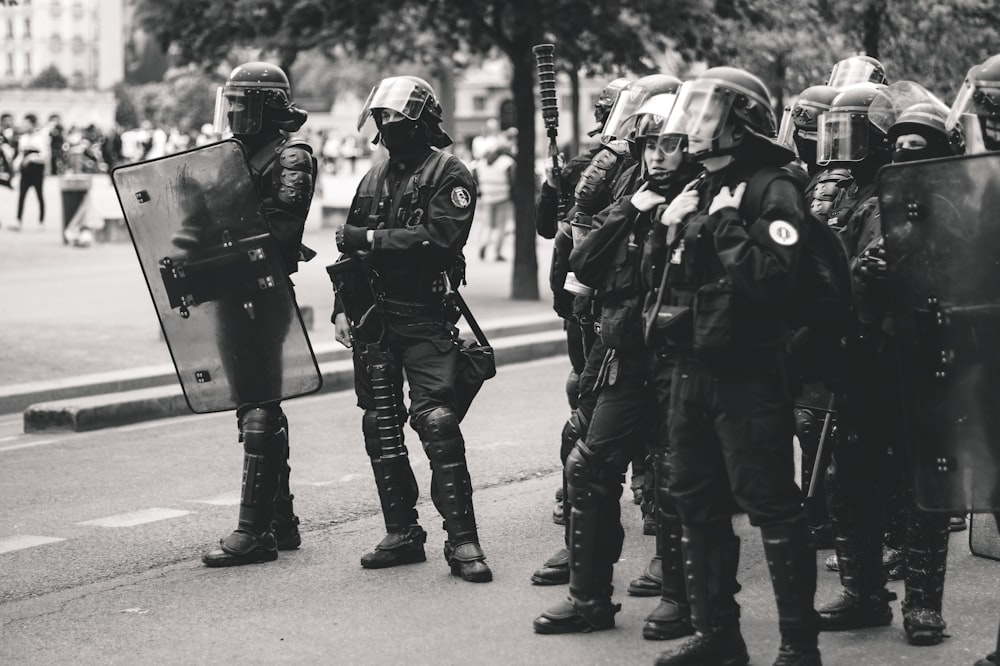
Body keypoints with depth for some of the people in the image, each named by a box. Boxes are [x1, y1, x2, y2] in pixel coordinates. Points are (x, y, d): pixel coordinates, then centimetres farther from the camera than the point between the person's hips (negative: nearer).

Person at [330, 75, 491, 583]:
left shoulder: (448, 175, -4)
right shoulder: (375, 178, 15)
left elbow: (438, 238, -18)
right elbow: (352, 247, 18)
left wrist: (371, 238, -14)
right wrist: (343, 307, 8)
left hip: (426, 318, -6)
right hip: (373, 319, 7)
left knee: (437, 422, -14)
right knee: (381, 427, 7)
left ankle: (462, 540, -11)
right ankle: (402, 534, 16)